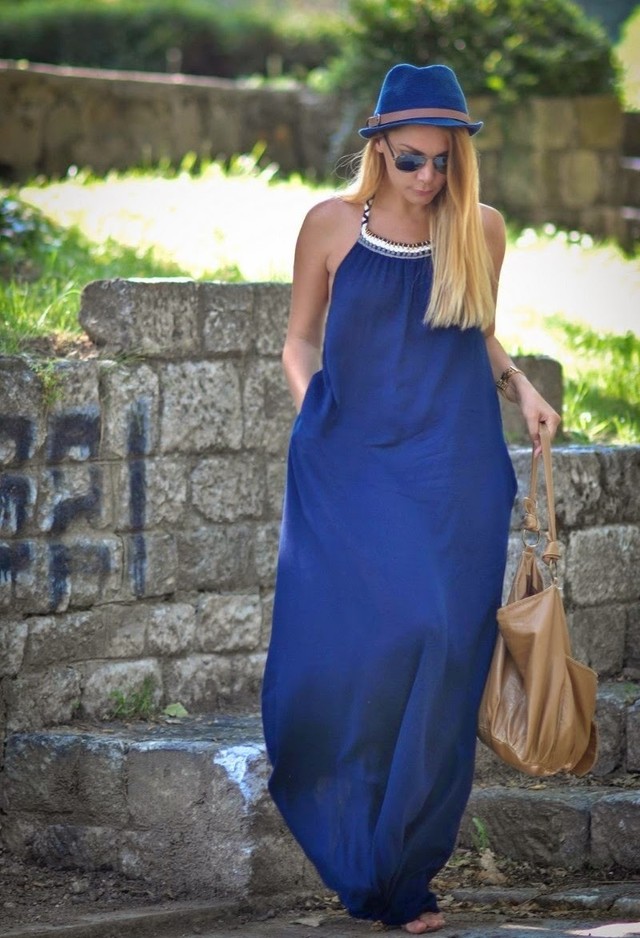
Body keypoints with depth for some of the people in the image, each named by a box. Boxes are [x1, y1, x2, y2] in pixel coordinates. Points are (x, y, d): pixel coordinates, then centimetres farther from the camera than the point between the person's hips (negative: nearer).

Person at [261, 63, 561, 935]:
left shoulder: (481, 229, 7)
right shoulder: (332, 225, 2)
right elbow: (301, 339, 11)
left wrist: (518, 383, 3)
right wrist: (312, 412, -3)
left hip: (450, 472, 1)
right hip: (349, 464, -1)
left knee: (438, 647, -6)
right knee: (338, 647, -12)